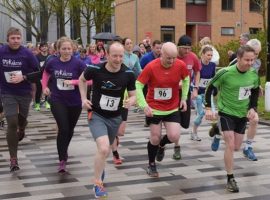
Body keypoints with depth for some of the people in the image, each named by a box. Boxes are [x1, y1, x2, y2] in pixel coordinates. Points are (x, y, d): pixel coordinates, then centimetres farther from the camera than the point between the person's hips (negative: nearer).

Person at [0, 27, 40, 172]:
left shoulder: (27, 54, -10)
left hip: (25, 93, 1)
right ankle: (13, 158, -2)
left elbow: (38, 72, -7)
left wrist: (23, 77, -20)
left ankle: (21, 130, 59)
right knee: (12, 124, -10)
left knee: (22, 119, 19)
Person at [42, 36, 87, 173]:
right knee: (63, 129, -14)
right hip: (57, 101, 0)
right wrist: (45, 86, 4)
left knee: (70, 129, 18)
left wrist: (73, 82, -24)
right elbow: (46, 73, 17)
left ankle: (64, 150, 45)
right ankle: (62, 160, -6)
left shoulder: (78, 63, -13)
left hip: (75, 102, 1)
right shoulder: (53, 62, -5)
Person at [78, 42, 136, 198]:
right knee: (103, 148, -23)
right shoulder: (95, 69, -18)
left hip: (115, 117, 3)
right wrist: (84, 98, -5)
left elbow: (133, 95, -4)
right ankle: (98, 183, -2)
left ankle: (99, 167, 57)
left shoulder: (128, 74, -15)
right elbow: (82, 80, 4)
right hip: (96, 115, -3)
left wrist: (131, 101, -27)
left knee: (106, 151, 21)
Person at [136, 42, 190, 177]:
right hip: (153, 109, -2)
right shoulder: (151, 67, -19)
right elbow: (138, 85, -13)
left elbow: (186, 79, 11)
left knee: (174, 136, -12)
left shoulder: (181, 65, -11)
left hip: (172, 109, 2)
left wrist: (184, 98, 6)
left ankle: (161, 146, 25)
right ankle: (151, 165, 29)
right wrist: (144, 106, -20)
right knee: (155, 138, 2)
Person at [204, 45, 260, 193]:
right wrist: (208, 108, -15)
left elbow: (255, 92, 10)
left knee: (236, 147, 12)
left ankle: (219, 130, 43)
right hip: (226, 112, -5)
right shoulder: (225, 73, -22)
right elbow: (210, 88, -11)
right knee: (230, 145, -14)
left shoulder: (254, 74, -8)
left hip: (243, 114, 5)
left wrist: (252, 108, -3)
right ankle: (230, 179, -2)